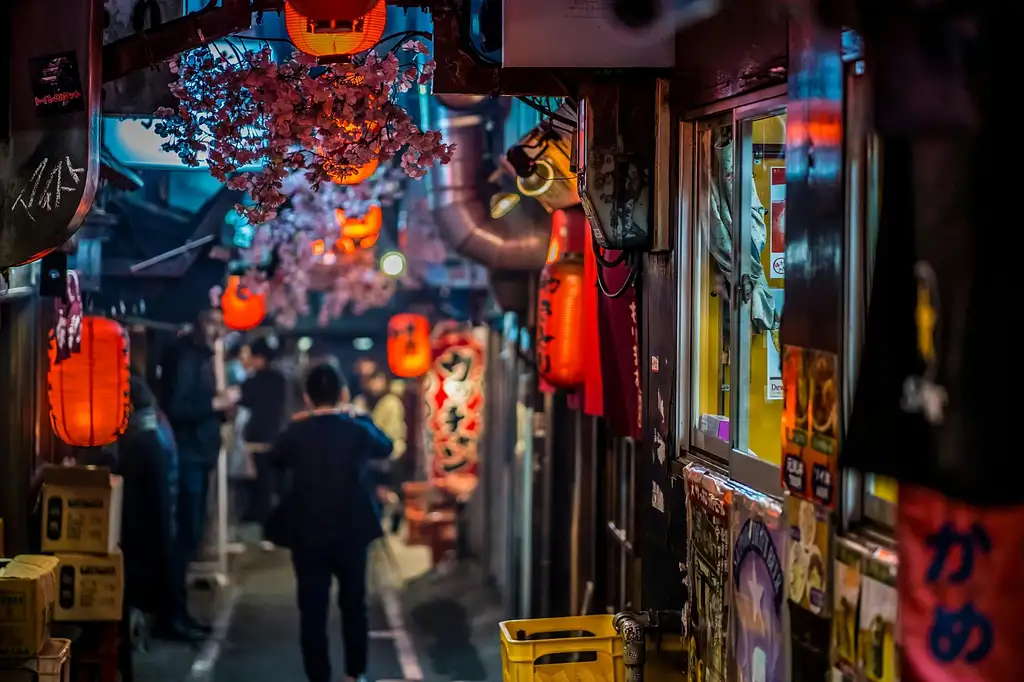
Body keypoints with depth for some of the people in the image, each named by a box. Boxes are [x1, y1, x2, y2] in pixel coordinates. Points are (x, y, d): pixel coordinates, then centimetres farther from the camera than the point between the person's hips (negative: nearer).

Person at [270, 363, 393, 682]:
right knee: (354, 604, 17)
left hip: (307, 534, -1)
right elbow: (386, 447, 14)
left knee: (312, 609, 2)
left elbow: (277, 461, 11)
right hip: (353, 530, 1)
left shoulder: (296, 432, -9)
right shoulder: (358, 429, -7)